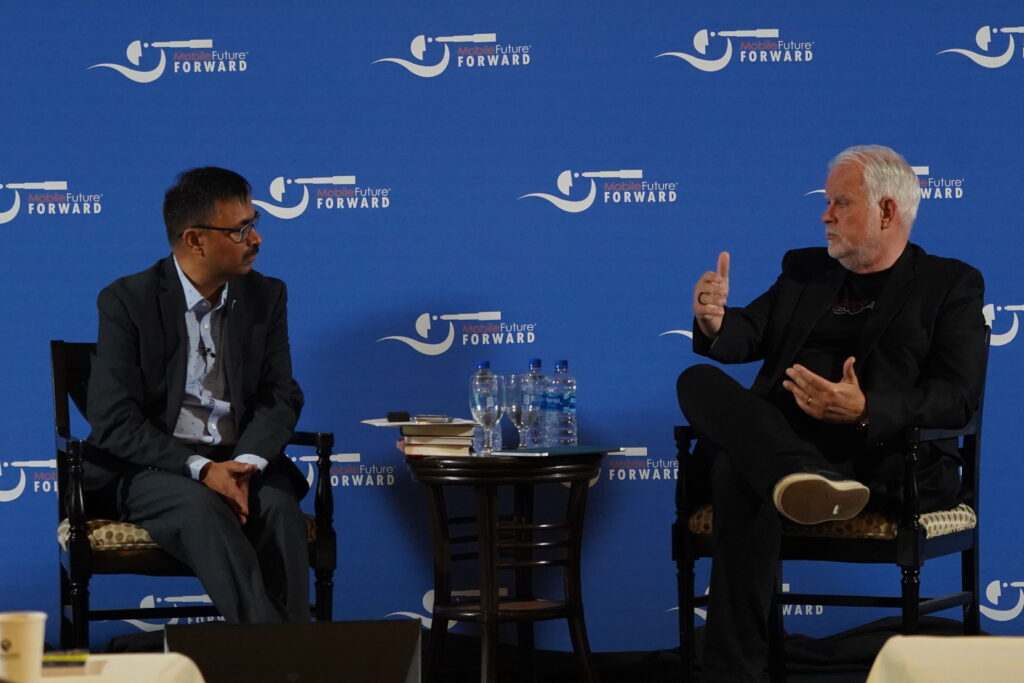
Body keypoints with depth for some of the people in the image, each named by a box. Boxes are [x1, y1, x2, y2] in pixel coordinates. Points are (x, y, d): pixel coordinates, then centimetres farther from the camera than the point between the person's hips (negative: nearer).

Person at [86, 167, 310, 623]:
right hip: (154, 468, -3)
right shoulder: (127, 302, -6)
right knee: (204, 511, -35)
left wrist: (247, 463, -17)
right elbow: (114, 422, -11)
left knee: (279, 507, -30)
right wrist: (200, 468, -23)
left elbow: (281, 396, 4)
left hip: (242, 462, 3)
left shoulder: (266, 296, 7)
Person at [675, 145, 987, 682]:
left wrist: (864, 411, -24)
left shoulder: (950, 285, 9)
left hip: (879, 457, -5)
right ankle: (801, 478, -53)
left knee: (740, 474, -37)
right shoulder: (804, 268, 27)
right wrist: (715, 321, -11)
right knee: (698, 380, -28)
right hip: (777, 440, 6)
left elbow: (959, 397, -4)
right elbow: (747, 337, 17)